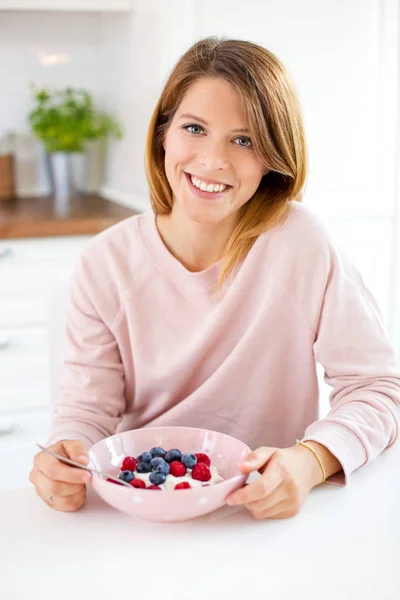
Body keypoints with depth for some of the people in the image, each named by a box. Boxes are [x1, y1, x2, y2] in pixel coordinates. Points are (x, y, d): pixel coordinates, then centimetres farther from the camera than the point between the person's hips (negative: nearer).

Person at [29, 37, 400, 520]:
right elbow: (88, 407, -4)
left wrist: (310, 462, -28)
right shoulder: (105, 266, -5)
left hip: (268, 519, 0)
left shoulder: (300, 242, -13)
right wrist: (65, 456, -26)